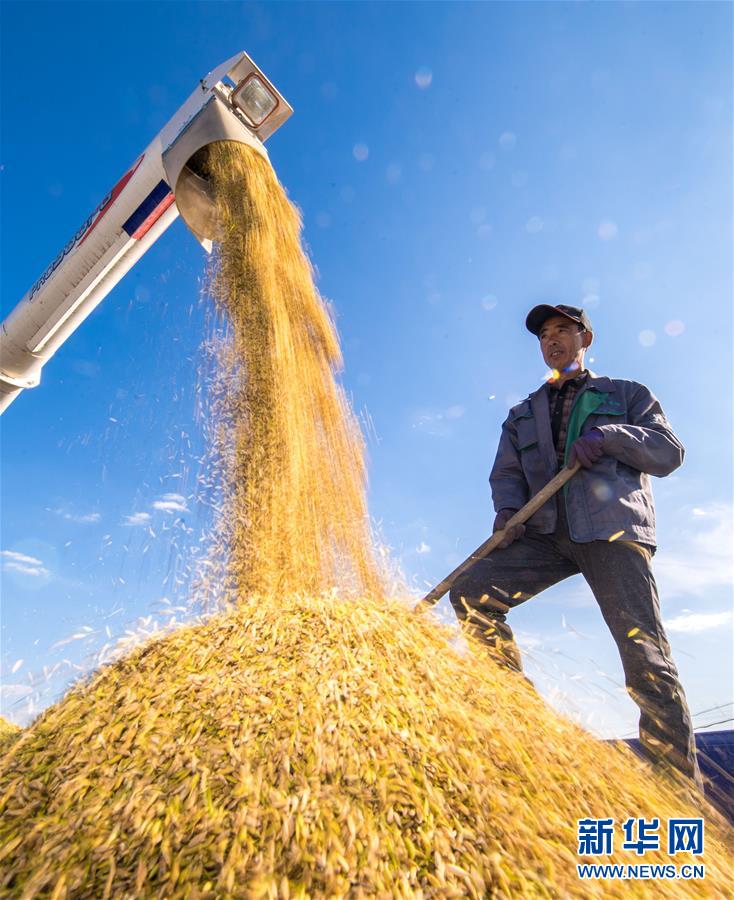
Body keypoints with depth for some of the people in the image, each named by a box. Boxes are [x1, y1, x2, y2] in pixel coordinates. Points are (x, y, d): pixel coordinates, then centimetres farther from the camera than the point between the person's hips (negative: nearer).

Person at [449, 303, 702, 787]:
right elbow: (506, 471, 14)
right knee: (470, 592, -15)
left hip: (612, 528, -2)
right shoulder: (523, 414, 25)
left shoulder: (627, 394, 19)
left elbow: (670, 452, 7)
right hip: (546, 533, 3)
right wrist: (508, 508, -8)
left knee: (644, 652, -12)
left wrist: (607, 436, -10)